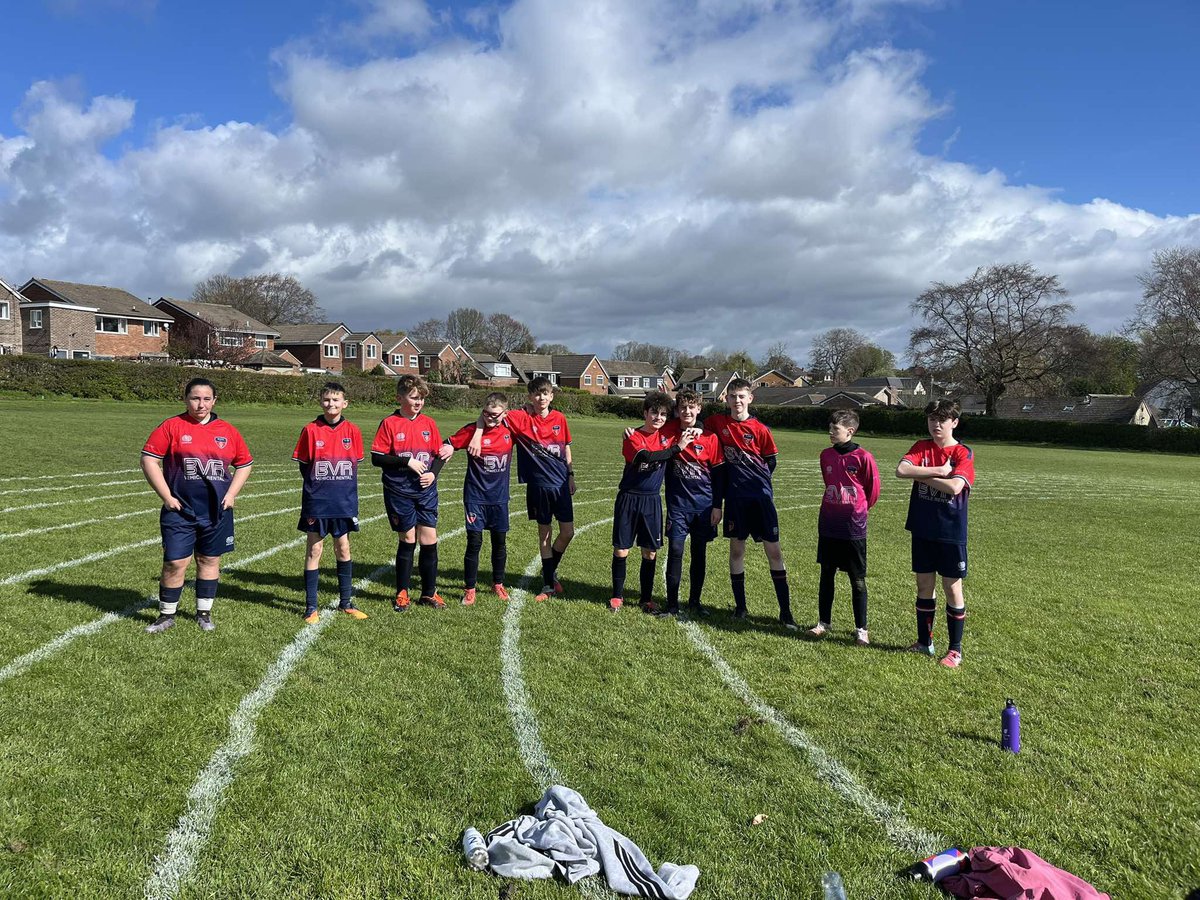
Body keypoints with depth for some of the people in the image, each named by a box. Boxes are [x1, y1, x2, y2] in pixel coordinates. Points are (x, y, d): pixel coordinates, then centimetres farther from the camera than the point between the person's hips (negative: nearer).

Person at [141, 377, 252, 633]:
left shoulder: (227, 431, 6)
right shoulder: (171, 427, -3)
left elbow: (244, 464, 14)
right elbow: (148, 460, -4)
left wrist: (231, 494, 3)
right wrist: (166, 496, -8)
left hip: (217, 511, 3)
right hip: (179, 510, -3)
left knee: (210, 560, 11)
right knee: (175, 562, -3)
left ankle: (204, 612, 26)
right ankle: (166, 614, 15)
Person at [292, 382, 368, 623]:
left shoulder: (352, 430, 0)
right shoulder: (311, 430, -5)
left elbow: (355, 464, 7)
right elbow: (304, 465, 2)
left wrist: (342, 488, 3)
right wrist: (316, 486, -1)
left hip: (344, 501, 2)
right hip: (316, 502, -2)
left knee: (343, 549, 10)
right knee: (314, 550, 4)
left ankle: (346, 602, 23)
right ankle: (311, 607, 13)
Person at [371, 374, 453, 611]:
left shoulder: (429, 423, 6)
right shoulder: (389, 424, -5)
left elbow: (440, 453, 10)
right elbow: (376, 458, -8)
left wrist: (433, 473, -9)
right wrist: (407, 461, -17)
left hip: (426, 491, 3)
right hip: (399, 492, -3)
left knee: (429, 540, 3)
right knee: (407, 540, 4)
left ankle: (429, 592, 18)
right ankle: (402, 593, 21)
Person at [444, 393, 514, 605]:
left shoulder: (509, 430, -1)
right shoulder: (472, 430, -11)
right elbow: (448, 445, -6)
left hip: (499, 498, 3)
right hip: (475, 497, -3)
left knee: (500, 542, 12)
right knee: (474, 543, -3)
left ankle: (498, 584, 30)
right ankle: (469, 589, 10)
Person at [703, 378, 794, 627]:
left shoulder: (760, 429, -4)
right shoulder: (717, 422, 2)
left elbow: (771, 461, 5)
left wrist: (753, 480, 4)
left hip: (761, 496, -2)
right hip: (734, 497, 2)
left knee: (773, 550, -1)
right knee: (736, 549, 8)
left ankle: (785, 611, 5)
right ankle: (740, 605, 20)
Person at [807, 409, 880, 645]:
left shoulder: (863, 457, -11)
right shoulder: (826, 455, 4)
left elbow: (873, 490, -1)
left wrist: (858, 510, 9)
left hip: (854, 529, -4)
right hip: (827, 526, 5)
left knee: (858, 581, 5)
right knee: (826, 576, 12)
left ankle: (861, 629, 15)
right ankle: (823, 622, 24)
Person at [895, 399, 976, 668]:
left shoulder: (963, 453, -7)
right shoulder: (921, 447, 5)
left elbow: (954, 486, -23)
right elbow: (901, 470, -14)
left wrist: (921, 475, -14)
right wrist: (939, 471, -18)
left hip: (951, 532, -4)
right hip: (922, 529, 4)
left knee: (952, 587, 4)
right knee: (924, 585, 12)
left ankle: (955, 649, 16)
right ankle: (925, 642, 26)